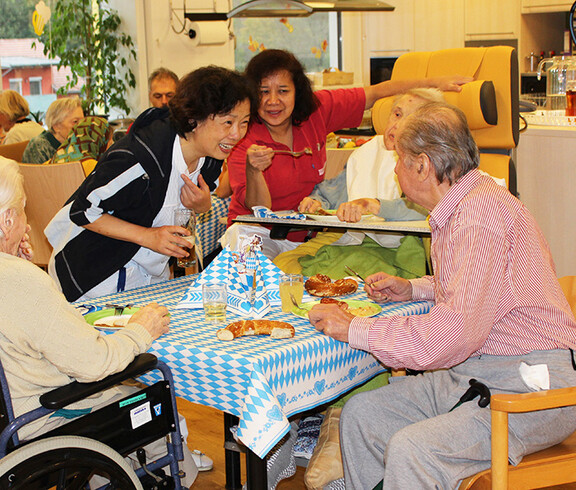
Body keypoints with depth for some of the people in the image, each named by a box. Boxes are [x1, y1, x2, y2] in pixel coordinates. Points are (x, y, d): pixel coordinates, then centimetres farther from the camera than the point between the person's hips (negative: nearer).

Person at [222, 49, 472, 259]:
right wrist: (253, 170, -39)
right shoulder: (243, 139, -15)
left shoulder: (316, 109, -5)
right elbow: (259, 209, -19)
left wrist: (434, 82, 2)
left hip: (302, 237, 3)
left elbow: (374, 93, 3)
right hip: (257, 233, -3)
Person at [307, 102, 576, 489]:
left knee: (411, 450, -28)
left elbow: (456, 333, -28)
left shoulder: (480, 213, -20)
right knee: (361, 413, 3)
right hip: (470, 374, 10)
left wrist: (354, 329, -20)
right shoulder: (458, 209, 12)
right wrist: (414, 289, 17)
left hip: (531, 387, -10)